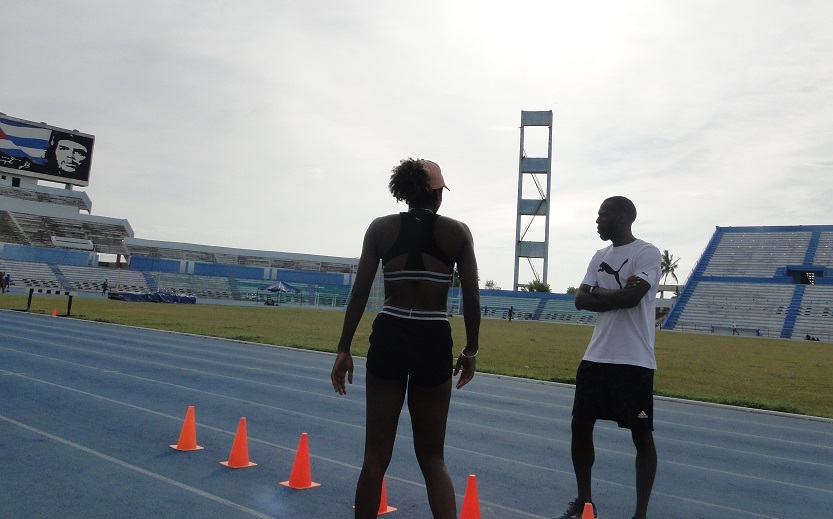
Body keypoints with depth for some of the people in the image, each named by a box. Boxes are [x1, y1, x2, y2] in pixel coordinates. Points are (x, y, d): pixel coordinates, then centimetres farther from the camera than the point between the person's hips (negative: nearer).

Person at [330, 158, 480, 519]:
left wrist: (344, 348, 3)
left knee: (375, 456, 12)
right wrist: (471, 350, 10)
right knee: (432, 458, 14)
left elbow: (360, 292, -2)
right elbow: (471, 298, -1)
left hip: (389, 340, 1)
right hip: (434, 344, 0)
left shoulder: (381, 228, 2)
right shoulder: (457, 232, 1)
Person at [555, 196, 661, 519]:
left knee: (642, 435, 3)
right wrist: (618, 295, -9)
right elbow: (581, 300, 5)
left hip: (634, 362, -7)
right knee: (580, 426, 11)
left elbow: (633, 297, -21)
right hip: (596, 358, 8)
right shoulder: (600, 257, 14)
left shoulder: (647, 253, -8)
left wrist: (600, 293, -5)